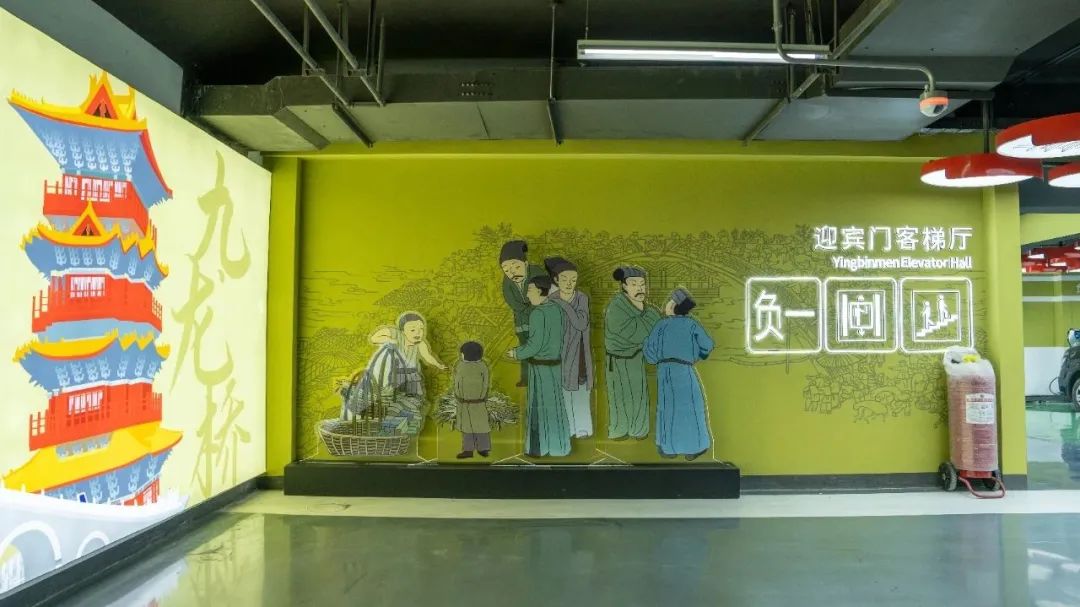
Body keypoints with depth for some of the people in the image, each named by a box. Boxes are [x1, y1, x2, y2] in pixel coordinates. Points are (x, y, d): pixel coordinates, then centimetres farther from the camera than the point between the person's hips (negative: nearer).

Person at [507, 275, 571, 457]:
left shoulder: (538, 313, -18)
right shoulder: (556, 309, 3)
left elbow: (535, 344, -19)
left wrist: (517, 353, -4)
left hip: (540, 366, -7)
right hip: (555, 363, 7)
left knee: (539, 406, 5)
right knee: (554, 404, 15)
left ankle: (539, 447, 15)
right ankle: (557, 445, 24)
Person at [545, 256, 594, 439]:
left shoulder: (582, 298, -11)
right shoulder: (551, 300, -7)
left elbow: (581, 324, -25)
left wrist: (564, 303, -26)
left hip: (579, 351, -1)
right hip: (560, 350, 1)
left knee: (580, 389, 9)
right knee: (563, 389, 10)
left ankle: (582, 427, 23)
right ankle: (567, 427, 25)